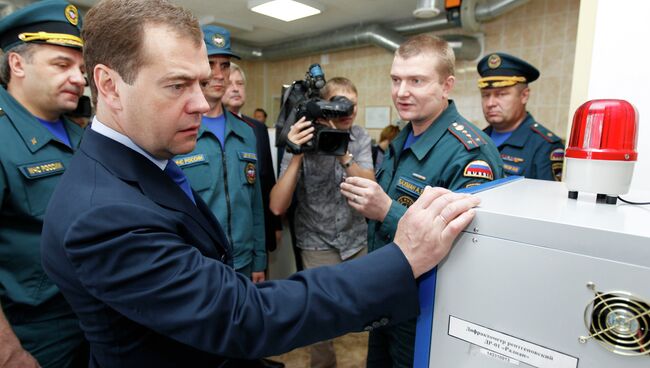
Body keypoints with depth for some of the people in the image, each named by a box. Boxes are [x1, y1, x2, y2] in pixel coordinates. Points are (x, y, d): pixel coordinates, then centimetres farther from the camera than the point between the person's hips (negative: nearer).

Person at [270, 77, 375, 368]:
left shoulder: (359, 137, -3)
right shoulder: (304, 141, -13)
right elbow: (277, 207, -21)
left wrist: (344, 154, -32)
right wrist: (297, 156, -31)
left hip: (359, 240, 3)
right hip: (318, 244, -2)